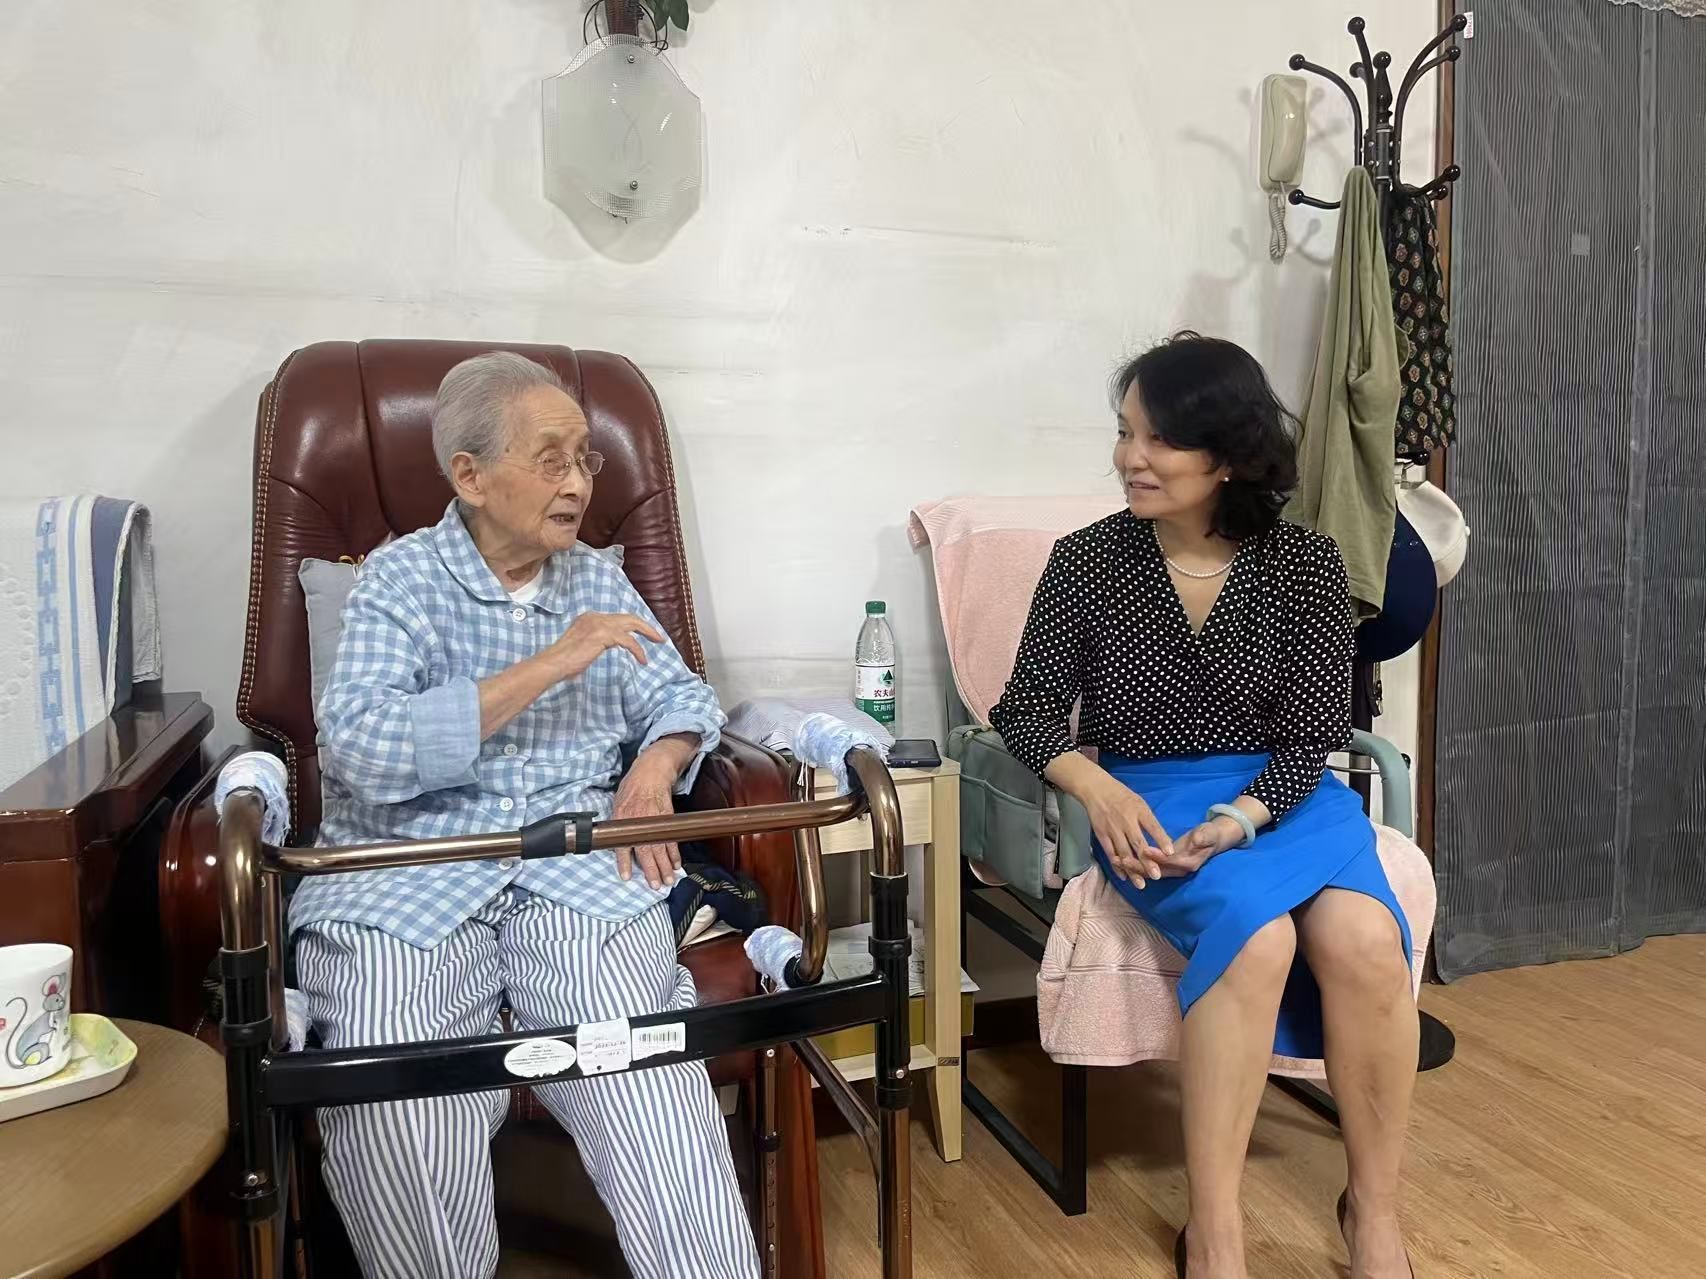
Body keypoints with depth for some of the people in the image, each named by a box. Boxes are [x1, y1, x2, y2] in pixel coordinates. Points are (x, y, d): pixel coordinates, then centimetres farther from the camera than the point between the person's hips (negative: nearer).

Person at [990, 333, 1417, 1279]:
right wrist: (1099, 790, -20)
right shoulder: (1087, 560, -3)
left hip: (1284, 795, 2)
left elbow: (1311, 736, -2)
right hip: (1149, 801, -1)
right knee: (1256, 936, -32)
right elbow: (1026, 709, 0)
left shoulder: (1305, 565, -1)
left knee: (1363, 941, -29)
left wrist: (1237, 819, -20)